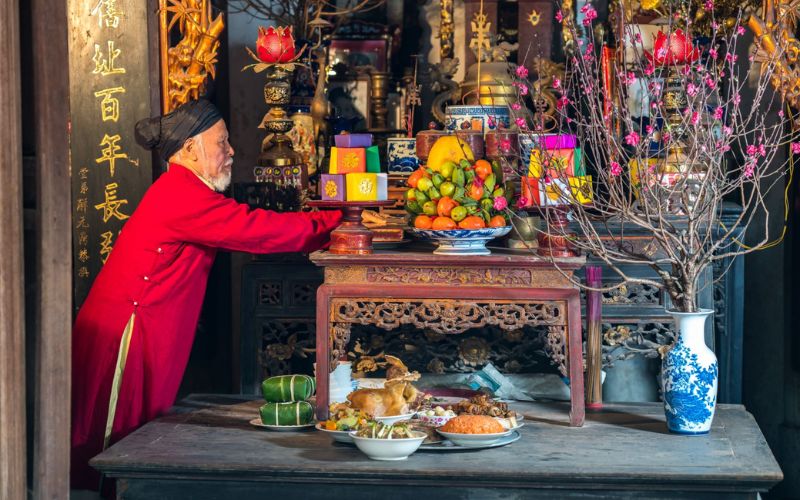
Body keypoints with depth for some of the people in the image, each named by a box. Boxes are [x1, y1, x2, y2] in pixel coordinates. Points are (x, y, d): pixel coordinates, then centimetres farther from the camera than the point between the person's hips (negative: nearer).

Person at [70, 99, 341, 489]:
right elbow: (257, 230, -18)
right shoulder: (181, 195, -14)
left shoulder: (182, 194, 19)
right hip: (124, 335, -10)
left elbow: (248, 233, 16)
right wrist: (338, 223, -11)